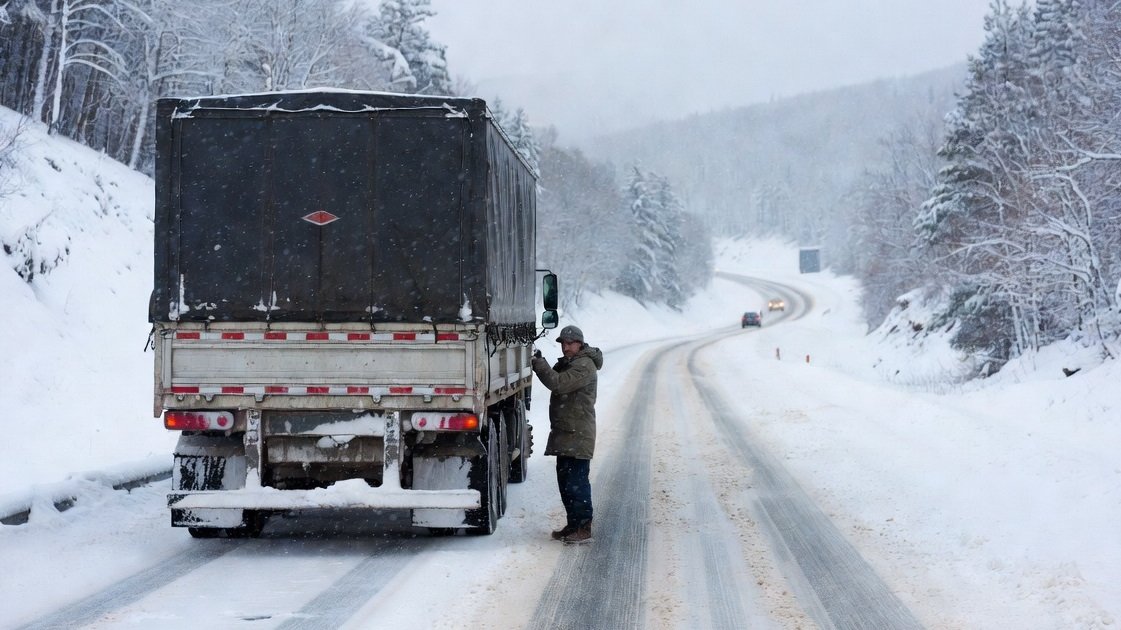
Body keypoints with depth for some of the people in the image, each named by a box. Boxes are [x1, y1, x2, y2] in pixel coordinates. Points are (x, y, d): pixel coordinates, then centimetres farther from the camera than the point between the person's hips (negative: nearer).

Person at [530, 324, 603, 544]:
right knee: (565, 481, 14)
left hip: (578, 436, -10)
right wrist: (539, 363, 2)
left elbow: (558, 383, -24)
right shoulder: (566, 363, 19)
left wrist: (539, 363, -21)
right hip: (564, 434, 10)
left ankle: (584, 528, -6)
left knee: (576, 482, -9)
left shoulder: (584, 366, -14)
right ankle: (573, 524, 22)